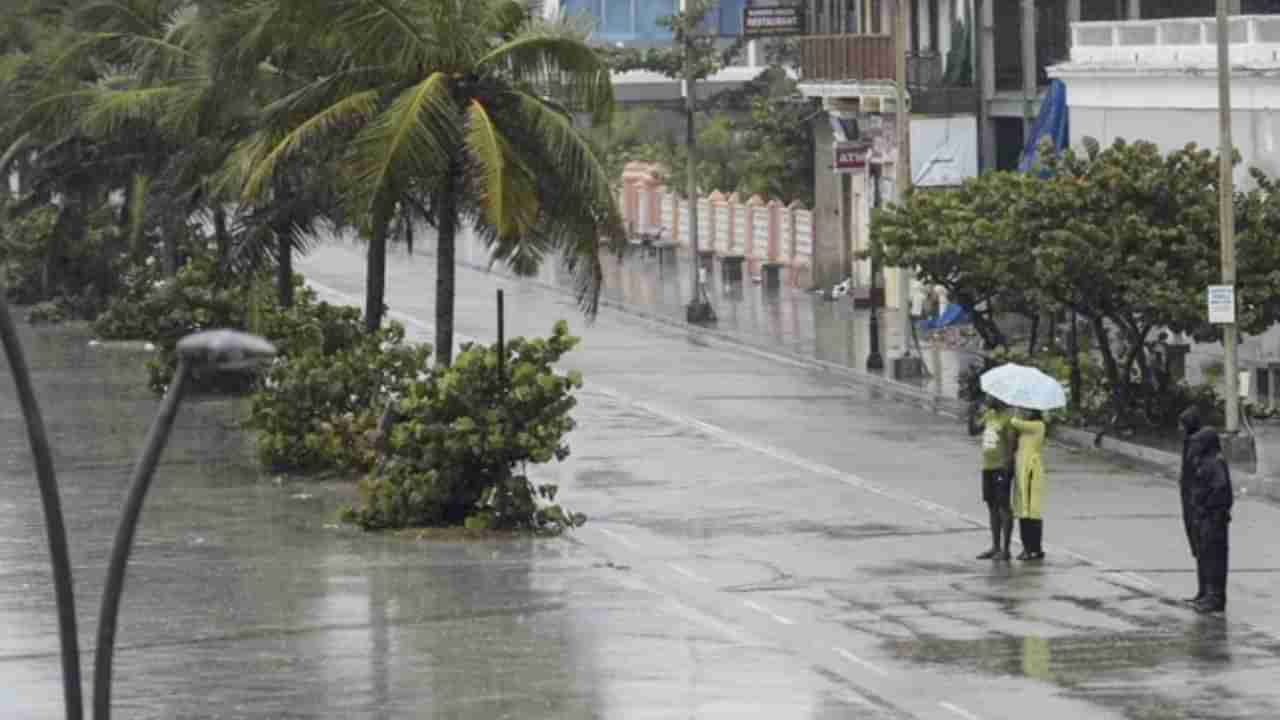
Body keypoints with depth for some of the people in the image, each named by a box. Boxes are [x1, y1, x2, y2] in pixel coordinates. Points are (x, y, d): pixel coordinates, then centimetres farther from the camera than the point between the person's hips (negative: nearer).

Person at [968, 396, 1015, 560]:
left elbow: (1011, 443, -15)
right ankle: (995, 547, 16)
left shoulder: (1008, 417, -11)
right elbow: (973, 431, 14)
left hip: (1002, 468, -8)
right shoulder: (988, 414, 13)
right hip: (988, 466, 8)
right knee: (992, 506, 11)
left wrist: (1006, 469, -20)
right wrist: (972, 416, -4)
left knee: (1003, 506, -6)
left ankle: (1006, 549, -4)